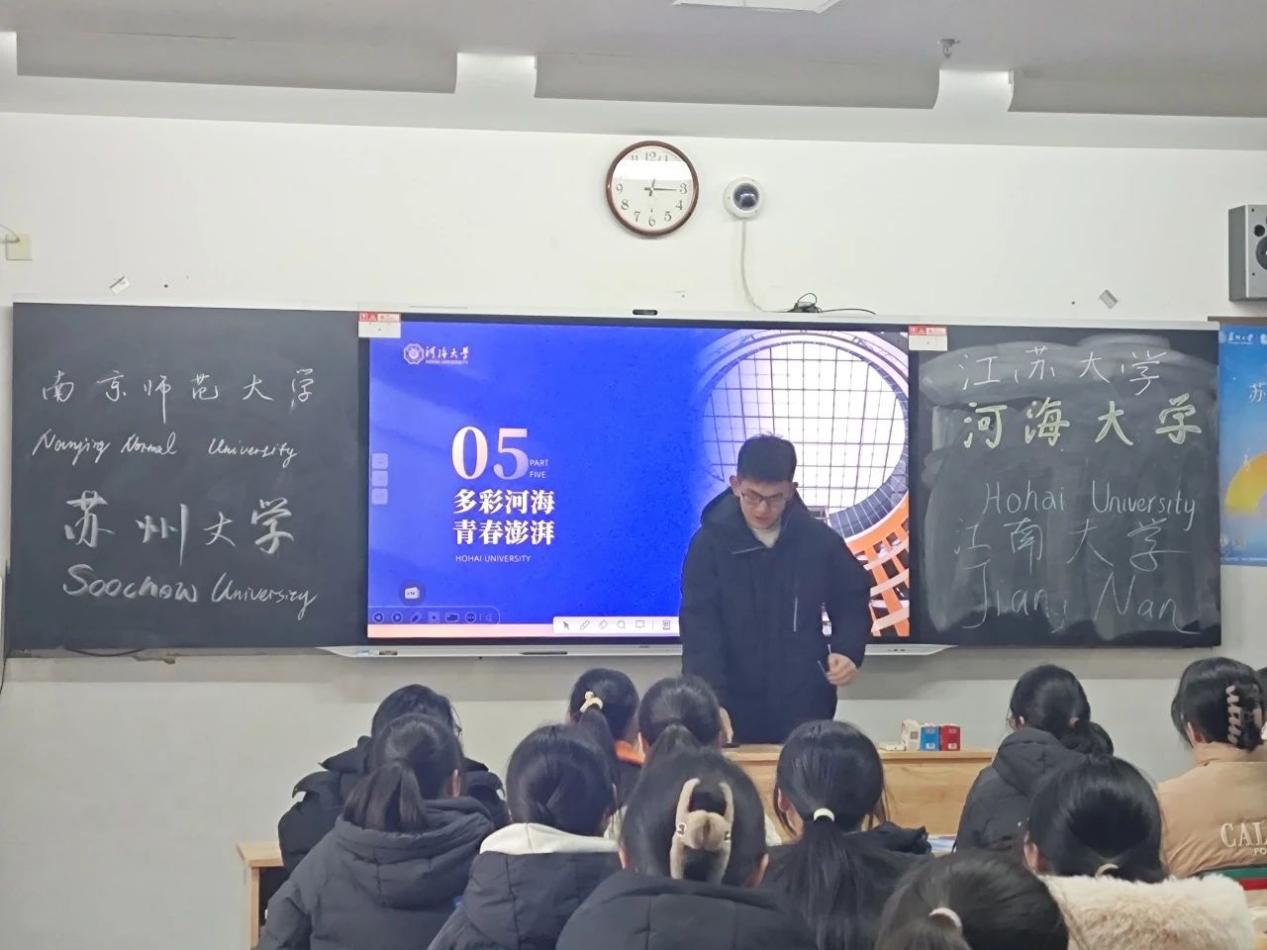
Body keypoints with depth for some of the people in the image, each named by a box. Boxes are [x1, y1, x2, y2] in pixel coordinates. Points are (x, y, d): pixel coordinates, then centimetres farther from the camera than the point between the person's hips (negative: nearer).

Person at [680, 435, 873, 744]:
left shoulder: (819, 540, -1)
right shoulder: (710, 543, -7)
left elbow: (852, 602, 15)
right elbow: (699, 629, -14)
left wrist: (848, 651, -5)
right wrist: (712, 703, -27)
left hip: (805, 710, 2)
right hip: (735, 710, -2)